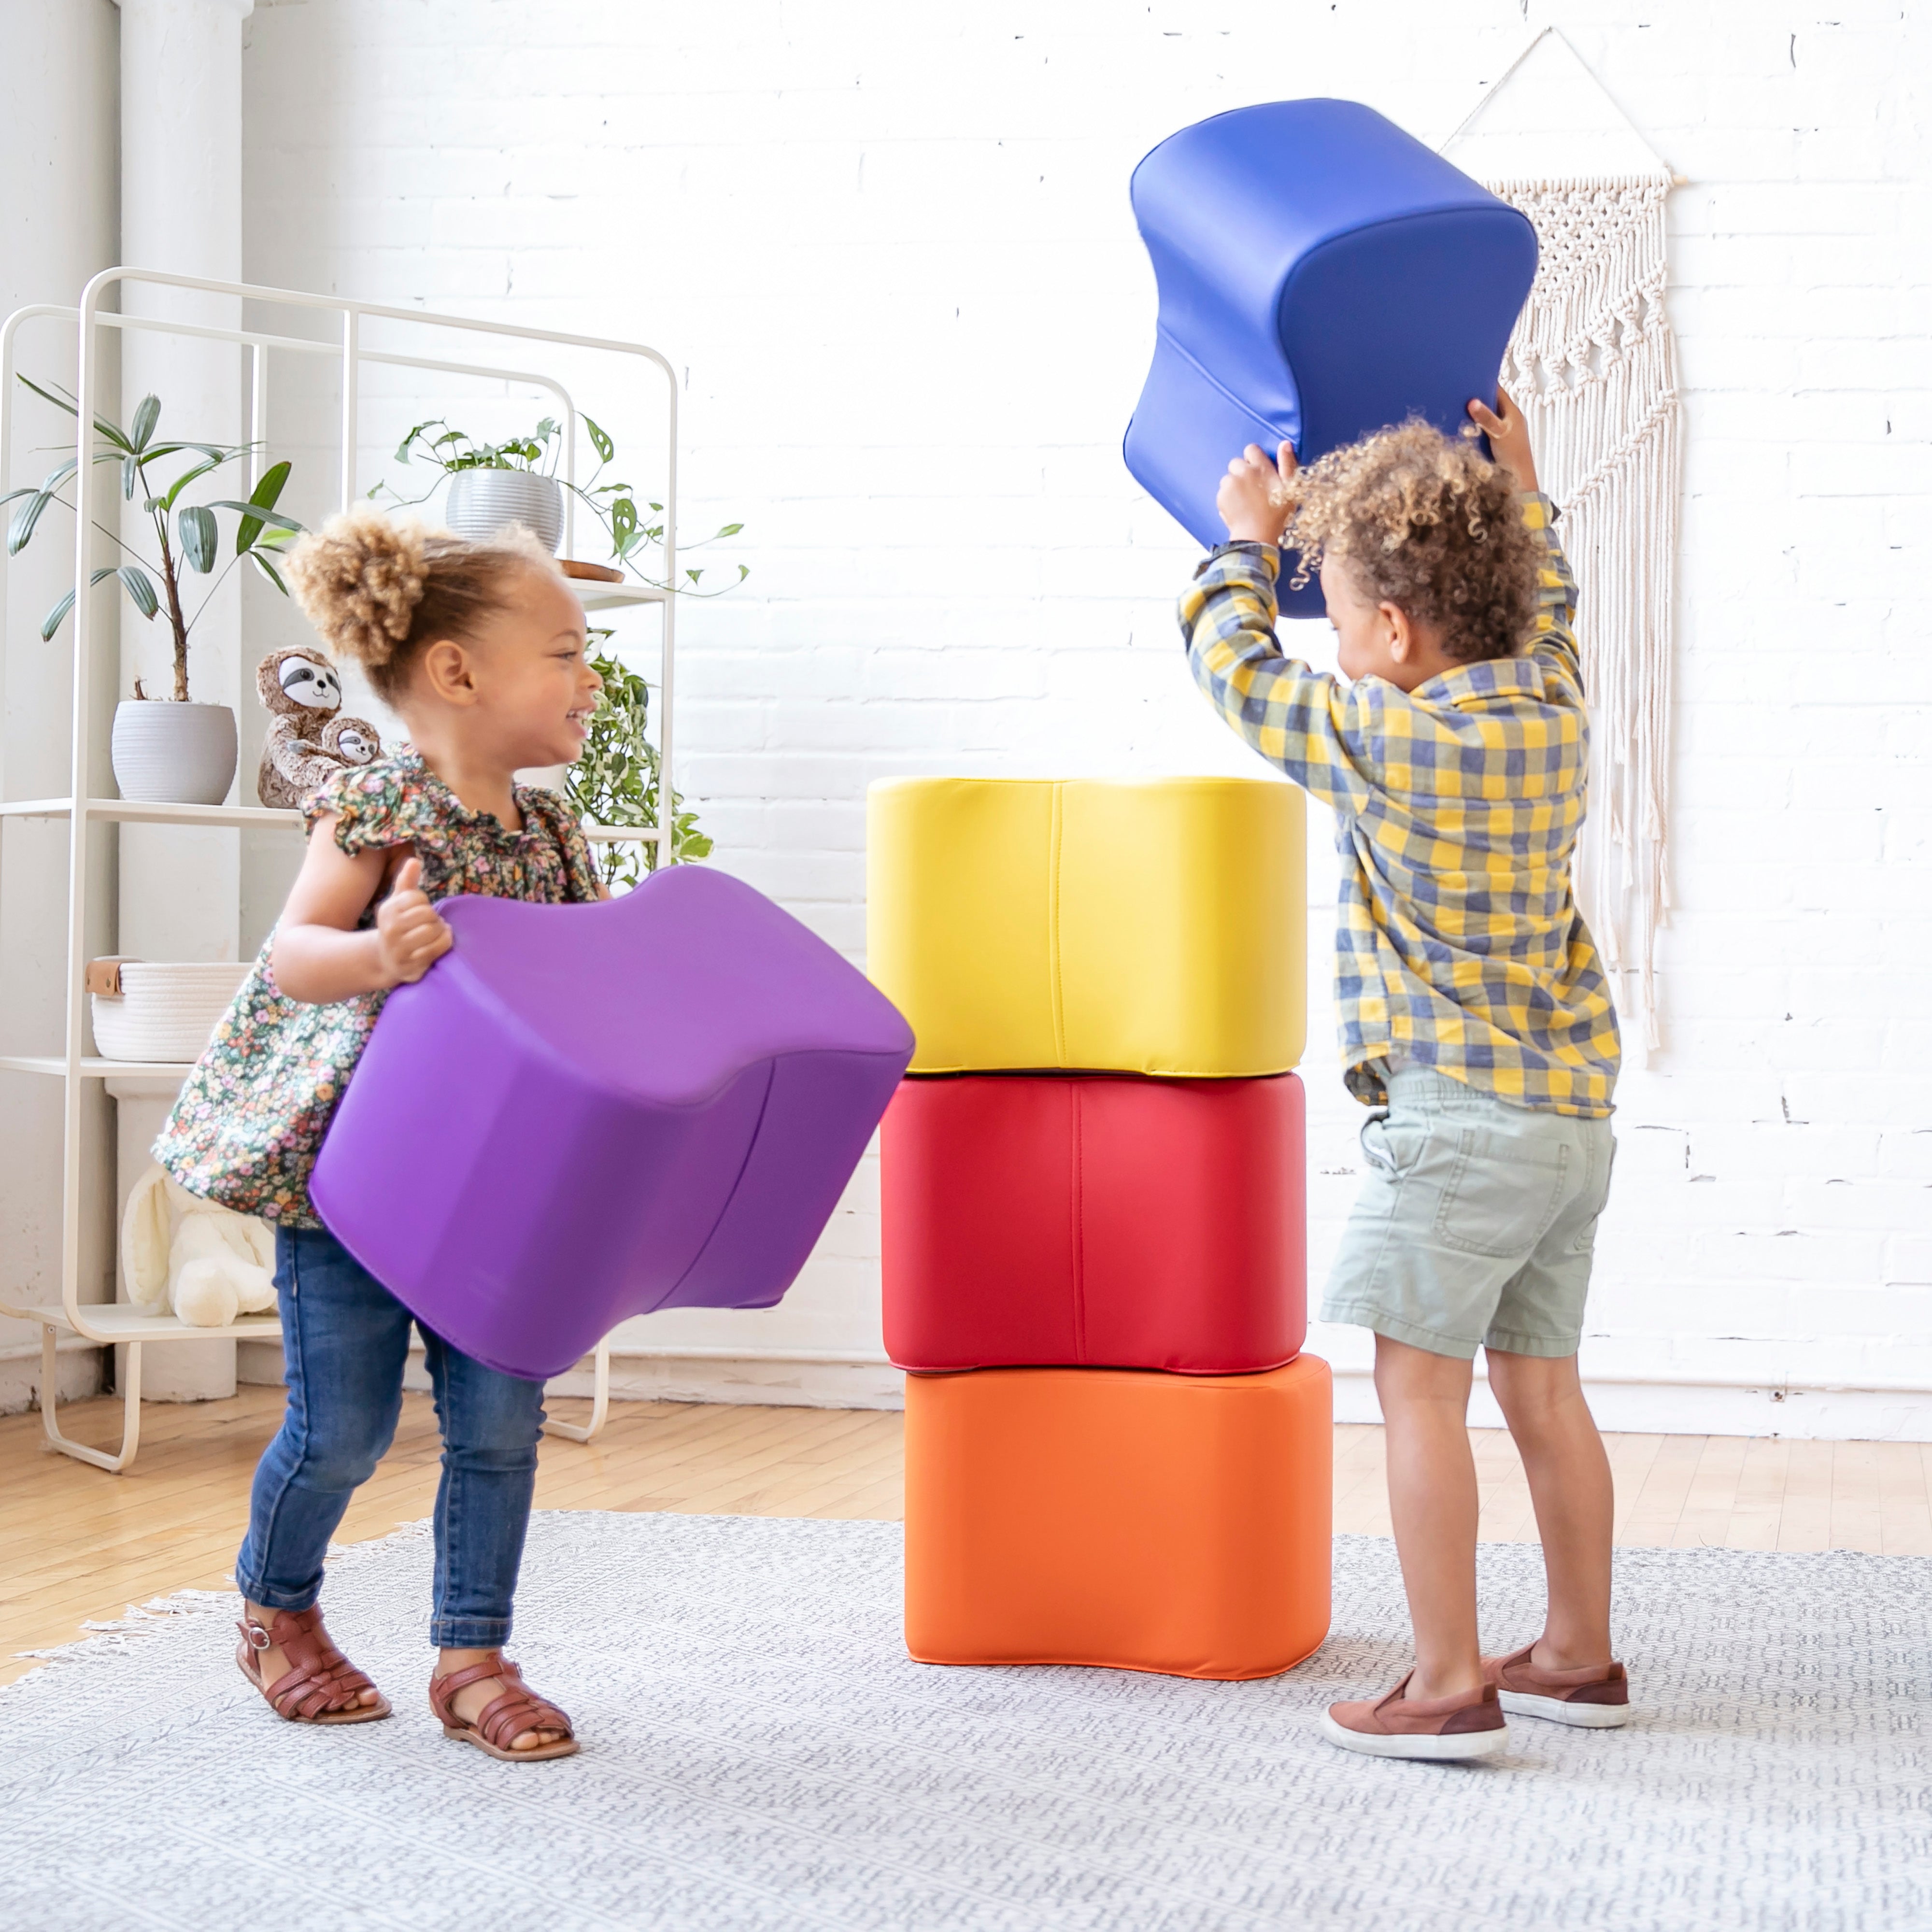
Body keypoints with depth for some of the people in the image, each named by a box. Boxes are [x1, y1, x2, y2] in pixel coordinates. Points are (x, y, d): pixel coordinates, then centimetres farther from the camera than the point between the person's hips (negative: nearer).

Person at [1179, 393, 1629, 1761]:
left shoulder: (1388, 740, -14)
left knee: (1421, 1389, -4)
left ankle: (1450, 1684, -3)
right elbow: (1549, 603, 30)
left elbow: (1238, 671, 1)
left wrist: (1250, 542, 16)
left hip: (1460, 1117, -8)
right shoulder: (1555, 707, 6)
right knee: (1543, 1389, 16)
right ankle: (1580, 1655, 24)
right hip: (1577, 1110, 8)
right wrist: (1521, 492, 41)